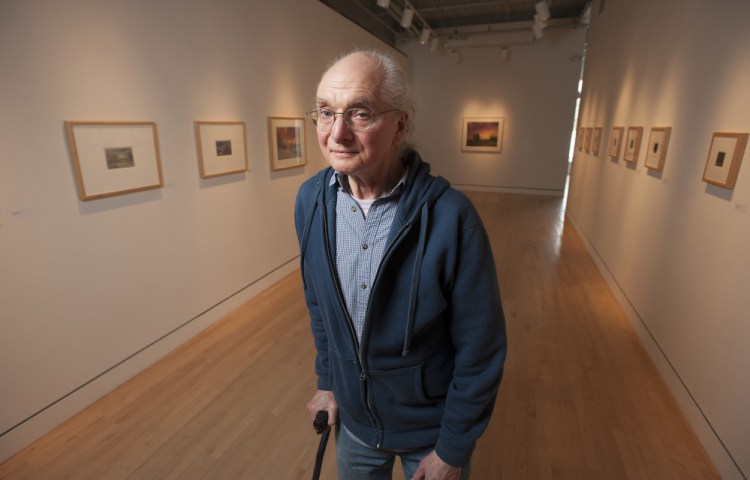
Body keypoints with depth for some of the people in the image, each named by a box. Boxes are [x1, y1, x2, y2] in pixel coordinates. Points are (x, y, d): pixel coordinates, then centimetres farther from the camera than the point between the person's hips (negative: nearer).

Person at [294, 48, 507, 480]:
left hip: (432, 429, -3)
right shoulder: (311, 200, -13)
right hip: (353, 418, 4)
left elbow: (482, 349, -19)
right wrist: (327, 380, 8)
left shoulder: (450, 216, -29)